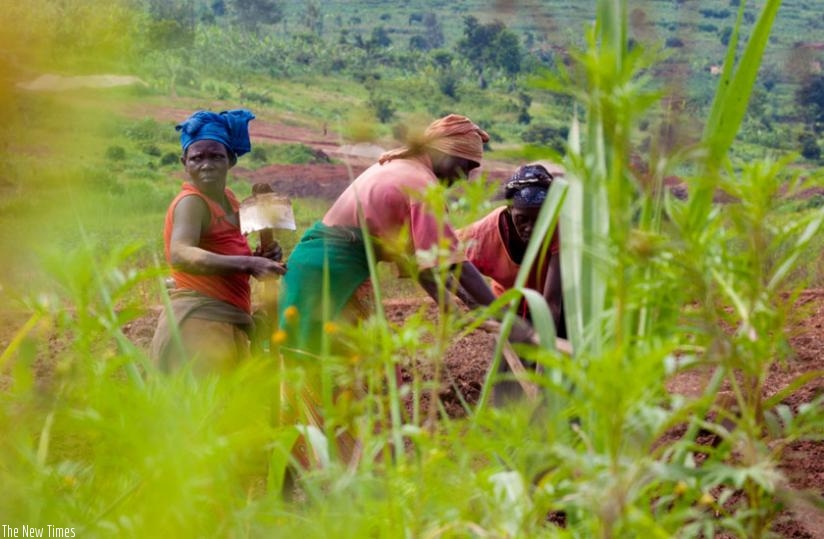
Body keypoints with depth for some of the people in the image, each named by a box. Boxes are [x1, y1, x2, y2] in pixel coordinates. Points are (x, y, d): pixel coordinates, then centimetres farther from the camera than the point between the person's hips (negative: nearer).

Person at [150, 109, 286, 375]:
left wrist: (261, 258, 2)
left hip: (228, 327, 9)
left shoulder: (228, 199, 15)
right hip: (198, 321, -9)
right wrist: (246, 263, -37)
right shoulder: (191, 202, -11)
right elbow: (180, 255, -30)